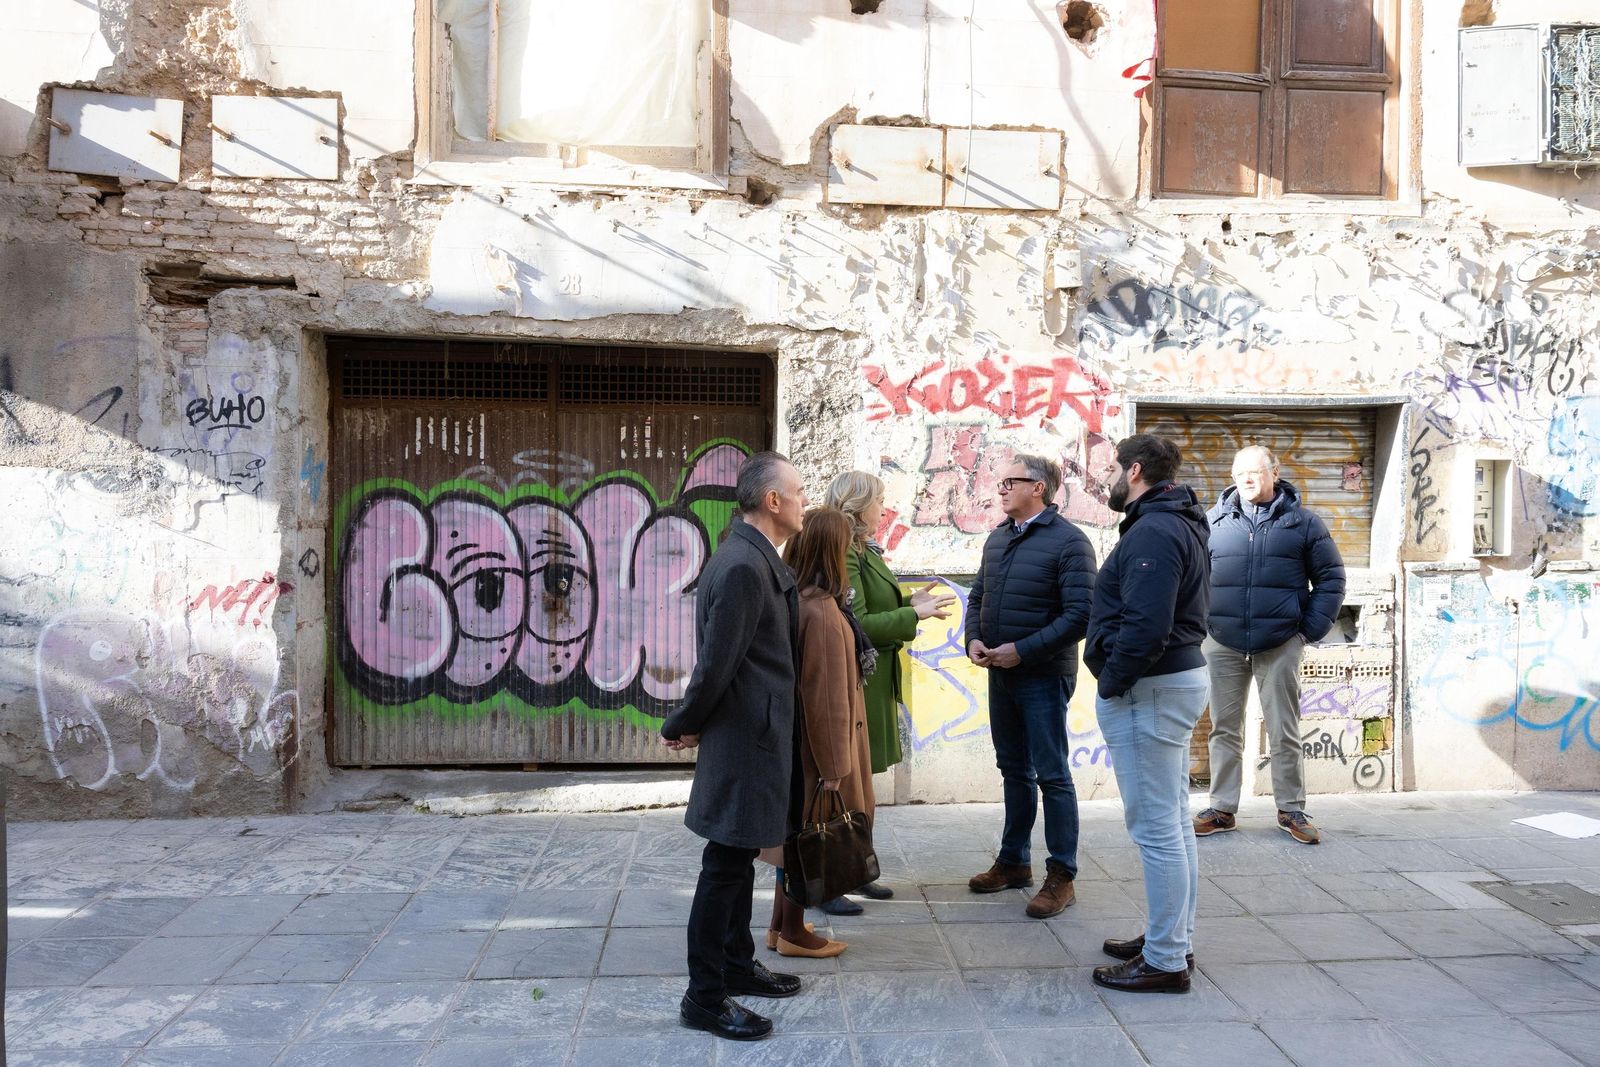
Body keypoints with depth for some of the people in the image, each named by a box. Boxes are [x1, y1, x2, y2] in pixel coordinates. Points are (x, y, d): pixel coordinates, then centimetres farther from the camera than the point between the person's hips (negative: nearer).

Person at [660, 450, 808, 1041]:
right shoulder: (743, 566, -23)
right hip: (744, 737, -10)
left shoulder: (758, 559, 10)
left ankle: (737, 964, 35)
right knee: (725, 867, 0)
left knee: (739, 858, 20)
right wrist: (682, 726, -8)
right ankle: (704, 997, 12)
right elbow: (716, 663, -21)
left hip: (758, 734, 10)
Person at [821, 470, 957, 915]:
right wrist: (913, 616, -18)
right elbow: (855, 625, -23)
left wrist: (909, 603, 6)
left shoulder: (866, 552, 13)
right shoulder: (844, 556, -18)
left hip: (873, 682, 10)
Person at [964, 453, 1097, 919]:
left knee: (1051, 774, -1)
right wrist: (974, 639, -2)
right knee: (1013, 770, 16)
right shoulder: (998, 538, 11)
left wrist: (1022, 650, -20)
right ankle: (1013, 861, 29)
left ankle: (1061, 876, 9)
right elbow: (977, 596, 17)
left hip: (1043, 675, -7)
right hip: (1001, 672, 7)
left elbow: (1080, 615, -19)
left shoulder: (1068, 541, -13)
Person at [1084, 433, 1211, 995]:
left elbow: (1146, 627, -29)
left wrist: (1111, 682, -17)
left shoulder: (1152, 532, -19)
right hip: (1180, 678, 11)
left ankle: (1165, 961, 5)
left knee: (1156, 827, -4)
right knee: (1173, 821, 18)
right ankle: (1174, 938, 30)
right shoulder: (1181, 525, 16)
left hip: (1148, 692, -11)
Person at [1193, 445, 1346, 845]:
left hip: (1280, 645, -1)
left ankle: (1291, 810, 18)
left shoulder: (1303, 522, 3)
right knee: (1224, 729, 9)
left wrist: (1312, 629, -2)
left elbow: (1330, 577, 5)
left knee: (1284, 732, 5)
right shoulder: (1212, 522, 5)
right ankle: (1222, 809, 18)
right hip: (1222, 644, 2)